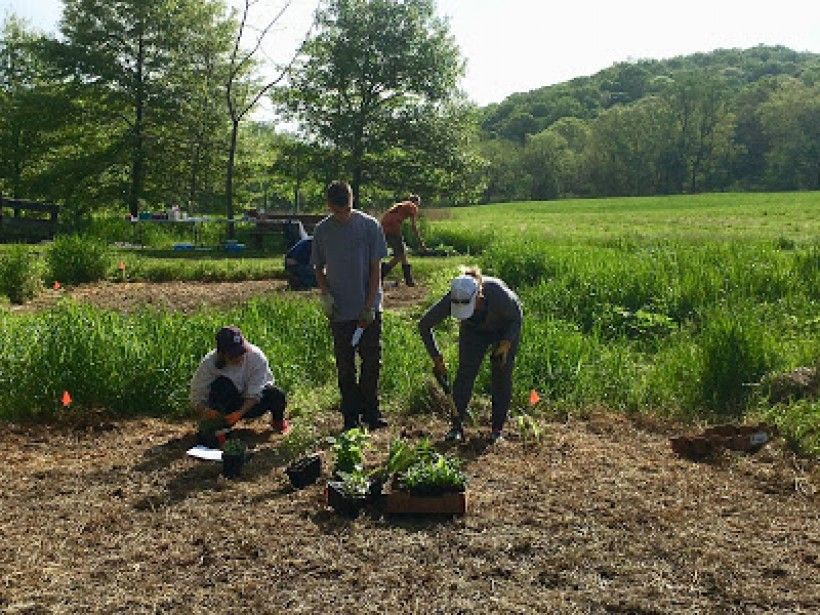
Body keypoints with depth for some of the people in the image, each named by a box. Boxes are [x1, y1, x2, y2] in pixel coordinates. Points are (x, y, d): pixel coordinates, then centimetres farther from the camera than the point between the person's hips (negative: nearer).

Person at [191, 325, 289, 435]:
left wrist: (240, 412, -39)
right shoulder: (209, 363, -23)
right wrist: (205, 411, -39)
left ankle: (278, 420, 7)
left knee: (277, 395, -28)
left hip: (252, 404, 1)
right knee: (221, 384, -32)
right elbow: (197, 395, -19)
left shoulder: (257, 357, -25)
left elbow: (254, 394, -25)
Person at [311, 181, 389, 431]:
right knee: (345, 366, 7)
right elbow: (318, 268, 12)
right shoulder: (322, 231, 2)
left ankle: (370, 411, 17)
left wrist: (369, 306, -9)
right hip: (339, 310, 1)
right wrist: (324, 294, -7)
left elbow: (375, 268, -4)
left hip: (369, 309, -1)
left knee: (372, 361, 3)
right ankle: (350, 415, 18)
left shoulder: (369, 225, -4)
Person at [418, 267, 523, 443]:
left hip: (505, 329, -2)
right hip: (474, 330, 2)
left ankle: (498, 428, 4)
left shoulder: (499, 294, -40)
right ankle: (457, 426, -8)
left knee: (502, 375, -7)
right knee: (465, 372, -11)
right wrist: (437, 359, -20)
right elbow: (424, 325, -20)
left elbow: (517, 316, -18)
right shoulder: (451, 299, -33)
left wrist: (507, 343, -29)